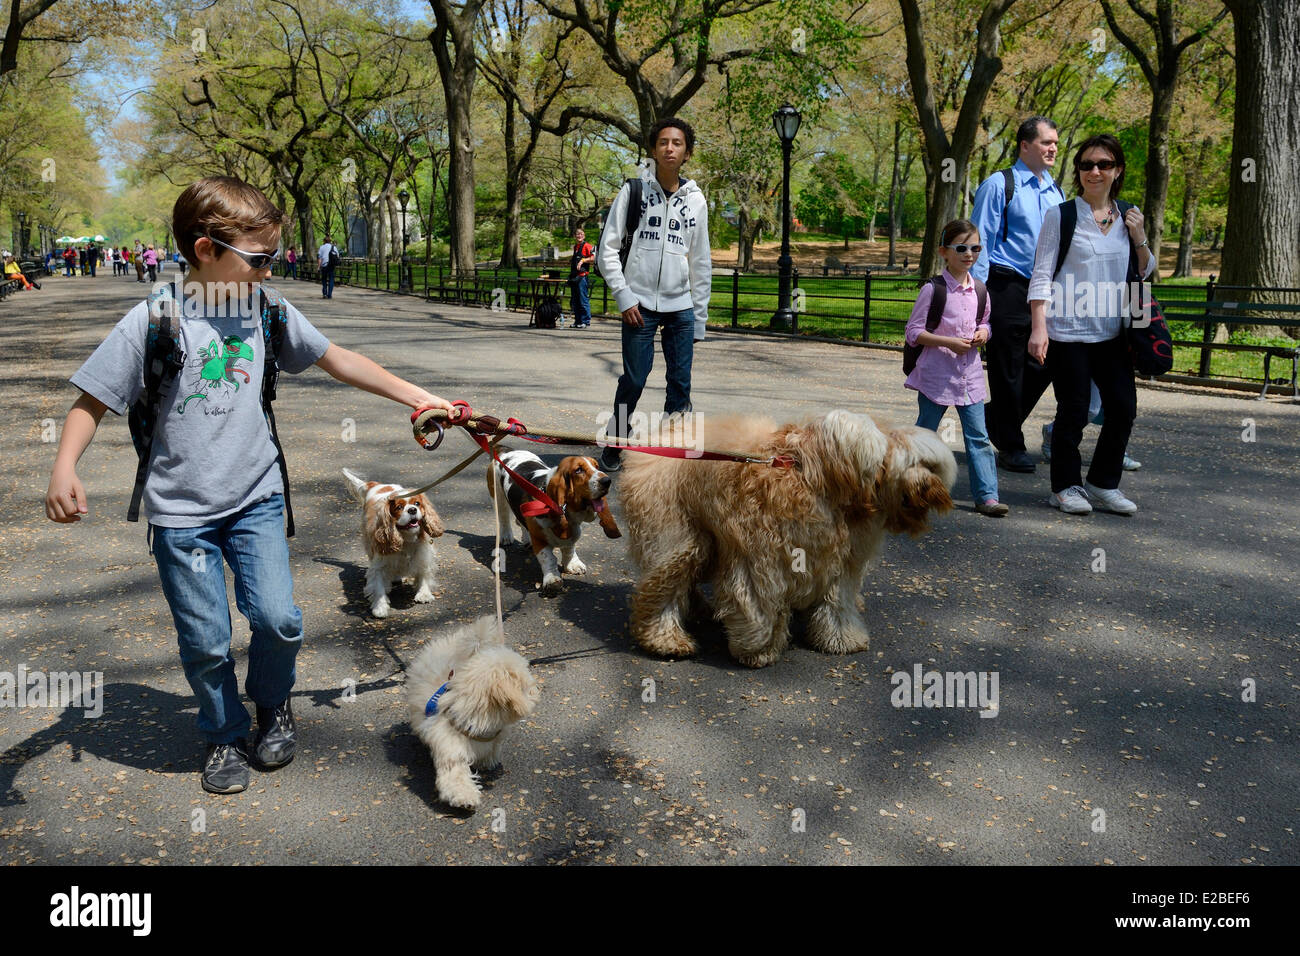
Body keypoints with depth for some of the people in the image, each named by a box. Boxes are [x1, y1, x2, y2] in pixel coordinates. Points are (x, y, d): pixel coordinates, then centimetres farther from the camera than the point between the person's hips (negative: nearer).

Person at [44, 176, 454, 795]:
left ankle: (273, 704, 26)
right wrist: (64, 469, -22)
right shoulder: (154, 320, -12)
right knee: (205, 642, 5)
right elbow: (92, 401, -7)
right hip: (182, 511, -2)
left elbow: (337, 360, 8)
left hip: (256, 498, 3)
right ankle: (224, 734, 31)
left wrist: (416, 397, 5)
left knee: (278, 619, -6)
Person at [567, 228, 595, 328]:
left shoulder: (587, 246, -5)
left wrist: (583, 260, -19)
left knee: (583, 299, -9)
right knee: (574, 300, 11)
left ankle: (586, 321, -3)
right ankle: (577, 321, 18)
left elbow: (593, 258, -13)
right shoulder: (575, 246, 20)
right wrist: (572, 259, 19)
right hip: (574, 276, 9)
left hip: (582, 275, -9)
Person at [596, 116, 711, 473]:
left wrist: (699, 319, 9)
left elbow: (701, 262, 13)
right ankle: (614, 443, 18)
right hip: (640, 304, -3)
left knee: (681, 383, 2)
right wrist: (624, 297, -9)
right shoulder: (634, 190, 1)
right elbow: (607, 247, 0)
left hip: (681, 306, 3)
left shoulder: (695, 200, 9)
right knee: (633, 381, -2)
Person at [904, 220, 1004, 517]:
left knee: (978, 436, 0)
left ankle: (986, 495, 1)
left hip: (969, 375, 5)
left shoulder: (979, 291, 8)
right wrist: (949, 342, -18)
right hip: (936, 374, -4)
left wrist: (983, 333, 0)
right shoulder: (933, 289, -8)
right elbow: (913, 331, -8)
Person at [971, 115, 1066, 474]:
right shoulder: (999, 185, -4)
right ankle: (1010, 447, 13)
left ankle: (995, 421, 27)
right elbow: (980, 241, -8)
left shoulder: (1056, 192, 16)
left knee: (1043, 364, 6)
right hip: (1007, 287, -6)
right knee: (1008, 369, 0)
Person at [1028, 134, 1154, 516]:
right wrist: (1039, 328, -14)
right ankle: (1066, 487, 16)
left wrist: (1139, 238, -1)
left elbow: (1145, 273, 18)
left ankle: (1104, 484, 20)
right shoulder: (1061, 216, -3)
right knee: (1073, 411, -1)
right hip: (1067, 332, -5)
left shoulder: (1128, 217, 10)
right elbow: (1041, 275, -6)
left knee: (1123, 407, 3)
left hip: (1111, 332, 5)